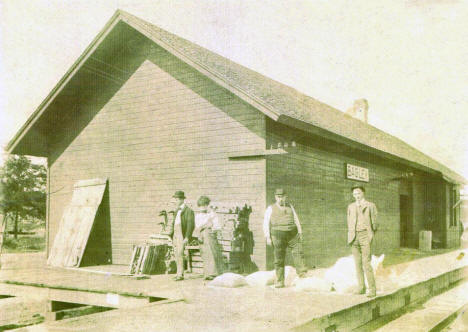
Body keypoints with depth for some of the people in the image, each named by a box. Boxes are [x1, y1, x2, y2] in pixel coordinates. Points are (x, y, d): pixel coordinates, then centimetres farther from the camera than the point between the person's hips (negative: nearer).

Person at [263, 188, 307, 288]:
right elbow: (266, 224, 2)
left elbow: (296, 220, 14)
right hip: (278, 236, -2)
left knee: (298, 253, -16)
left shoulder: (290, 206, 13)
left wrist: (300, 233, 7)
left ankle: (303, 275, -17)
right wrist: (268, 237, -7)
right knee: (279, 260, -2)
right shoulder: (271, 209, 5)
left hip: (292, 235, 2)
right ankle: (280, 282, 4)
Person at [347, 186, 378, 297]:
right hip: (354, 237, 4)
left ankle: (372, 289, -6)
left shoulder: (370, 205, 5)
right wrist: (350, 236, 10)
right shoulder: (350, 206, 16)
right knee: (358, 263, 5)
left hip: (365, 235, -4)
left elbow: (374, 222, 6)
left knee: (366, 263, -11)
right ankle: (361, 287, 12)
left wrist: (370, 235, 2)